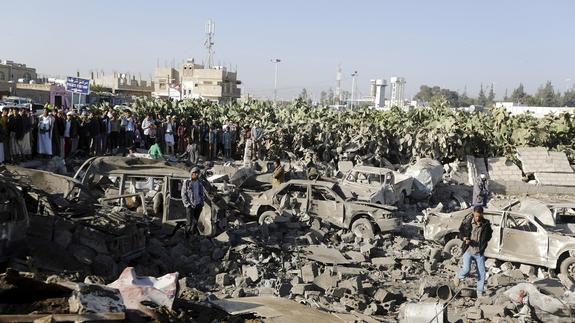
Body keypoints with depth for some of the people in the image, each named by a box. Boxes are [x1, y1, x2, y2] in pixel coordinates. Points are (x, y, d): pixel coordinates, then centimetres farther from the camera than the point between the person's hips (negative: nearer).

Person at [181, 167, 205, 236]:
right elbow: (183, 195, -4)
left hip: (198, 205, 4)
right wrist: (187, 204, -12)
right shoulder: (186, 182, -4)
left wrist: (202, 203, 5)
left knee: (195, 222, 8)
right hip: (190, 206, -4)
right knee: (189, 222, -6)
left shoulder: (199, 183, 9)